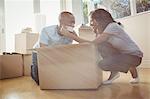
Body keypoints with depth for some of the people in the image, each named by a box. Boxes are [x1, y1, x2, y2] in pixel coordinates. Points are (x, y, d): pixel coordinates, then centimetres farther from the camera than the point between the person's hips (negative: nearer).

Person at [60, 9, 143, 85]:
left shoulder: (112, 26, -22)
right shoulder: (102, 30, 5)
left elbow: (92, 44, -30)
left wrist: (70, 35, -28)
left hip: (134, 56, -7)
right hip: (121, 54, 7)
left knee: (103, 64, -26)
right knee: (99, 46, -12)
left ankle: (132, 69, 1)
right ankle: (114, 72, 2)